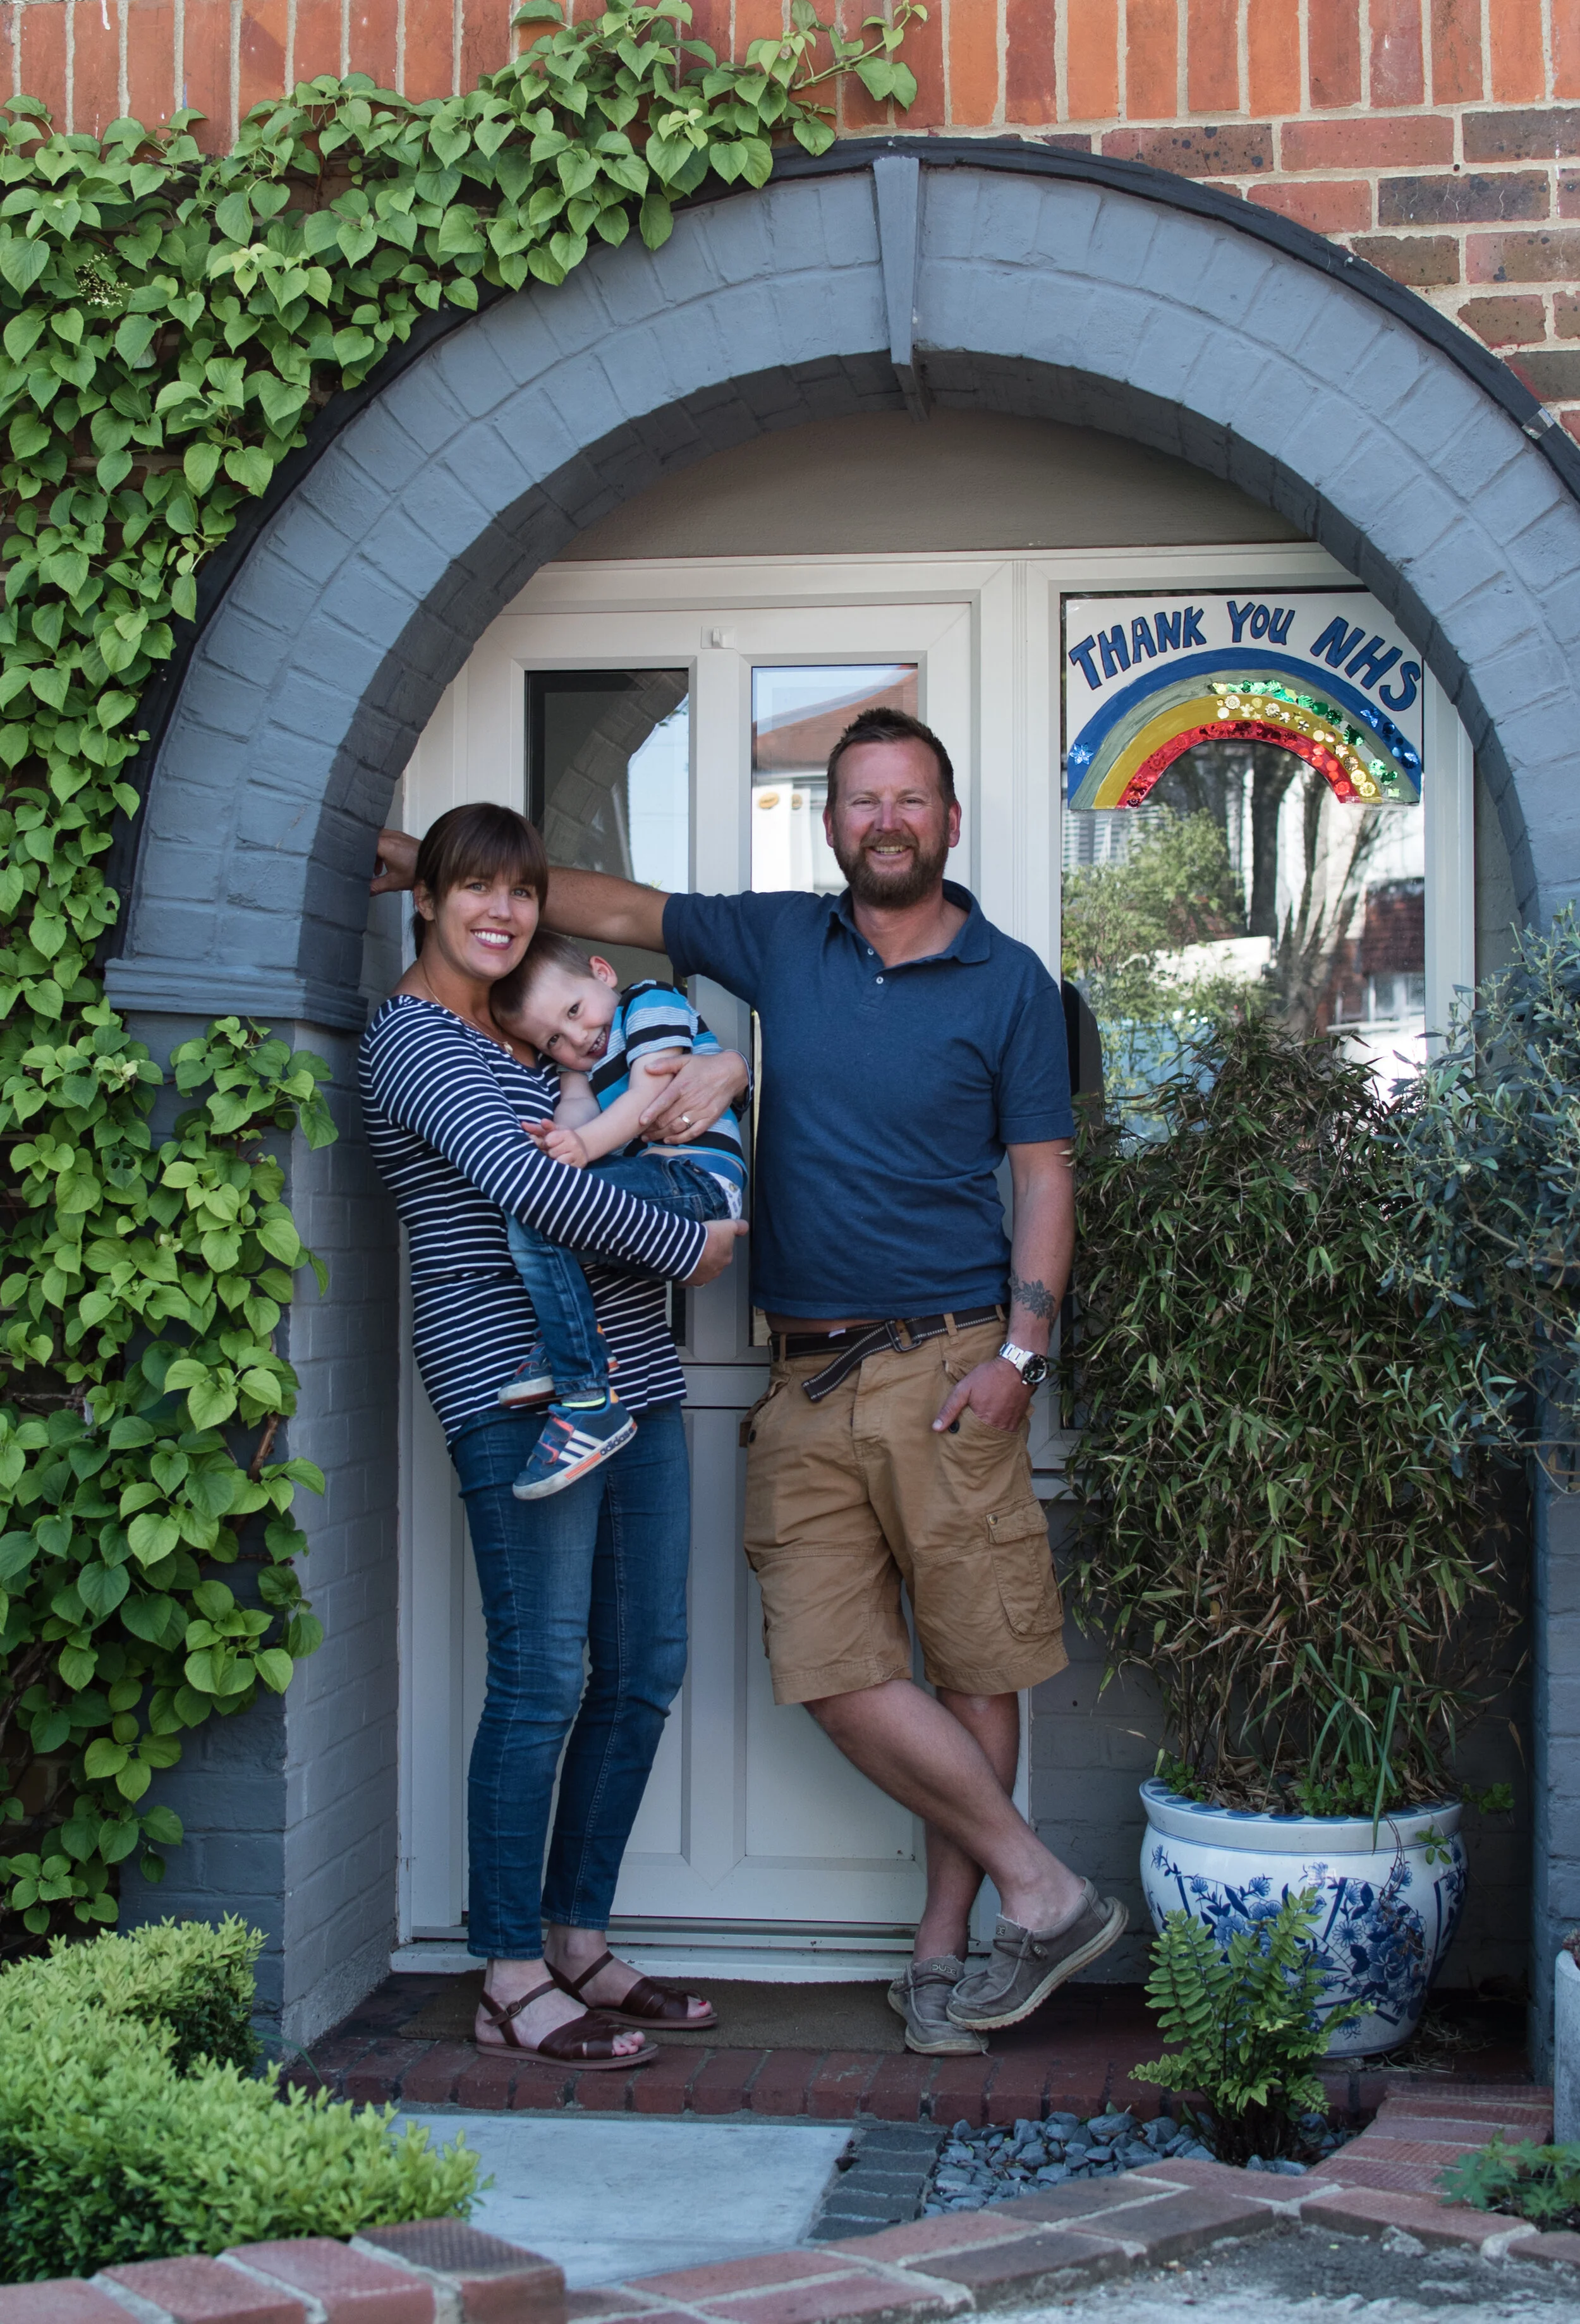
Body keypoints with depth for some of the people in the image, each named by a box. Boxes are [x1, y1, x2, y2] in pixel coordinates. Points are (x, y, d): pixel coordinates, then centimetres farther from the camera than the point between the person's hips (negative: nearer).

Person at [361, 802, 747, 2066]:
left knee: (645, 1668, 9)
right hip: (515, 1380, -8)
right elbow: (528, 1181, -19)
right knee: (544, 1673, -8)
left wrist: (722, 1071, 7)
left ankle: (580, 1944, 20)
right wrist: (690, 1246, -11)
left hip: (635, 1377, 9)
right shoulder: (413, 1039, -5)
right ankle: (511, 1982, 2)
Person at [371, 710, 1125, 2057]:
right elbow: (624, 910, 21)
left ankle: (943, 1947, 12)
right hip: (806, 1378, 3)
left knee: (975, 1667, -1)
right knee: (835, 1674, -5)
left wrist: (1020, 1352, -8)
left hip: (944, 1365, -3)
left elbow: (1043, 1177, 2)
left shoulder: (1008, 982, 4)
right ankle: (1042, 1892, 6)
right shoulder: (781, 944, 13)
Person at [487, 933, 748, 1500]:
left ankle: (589, 1402, -29)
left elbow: (649, 1096, -9)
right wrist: (560, 1135, -17)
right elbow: (577, 1104, 7)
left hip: (698, 1177, -9)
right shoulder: (574, 1057, 28)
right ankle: (560, 1342, -6)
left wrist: (584, 1145, -23)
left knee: (533, 1214, -25)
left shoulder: (652, 1001, 6)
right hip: (649, 1182, 9)